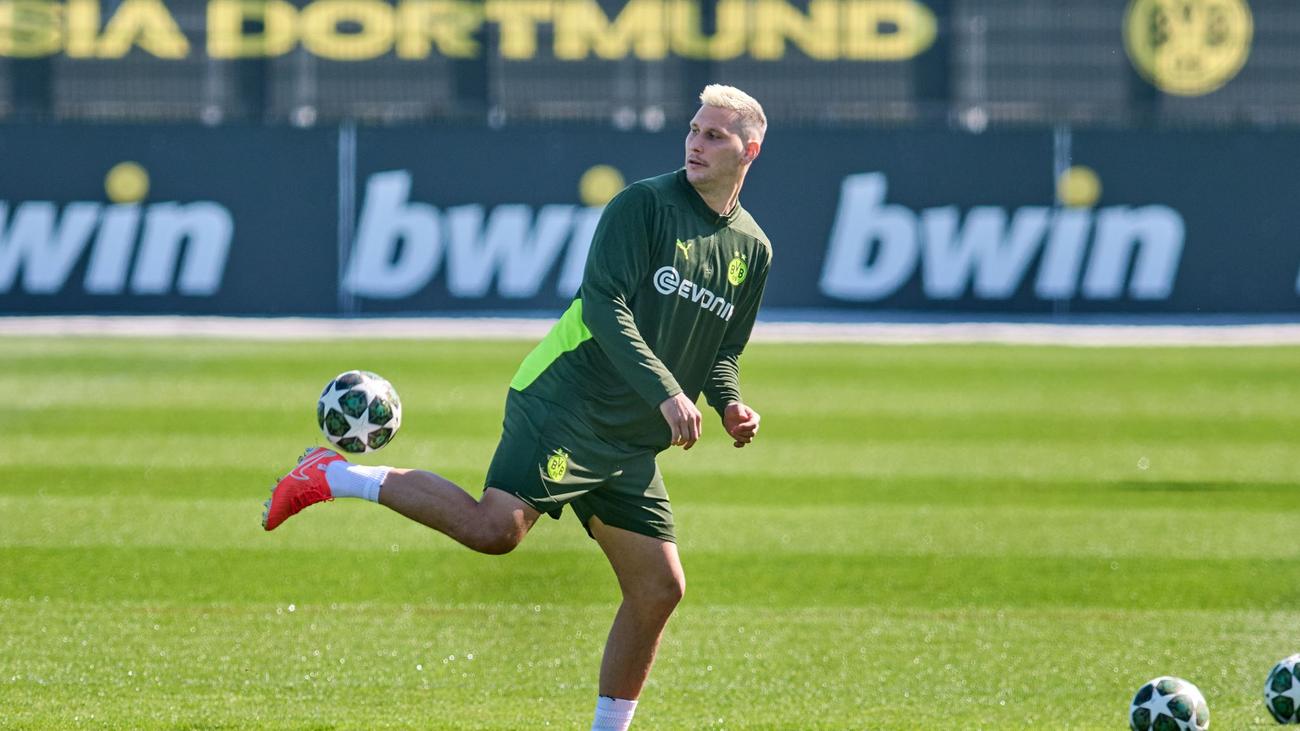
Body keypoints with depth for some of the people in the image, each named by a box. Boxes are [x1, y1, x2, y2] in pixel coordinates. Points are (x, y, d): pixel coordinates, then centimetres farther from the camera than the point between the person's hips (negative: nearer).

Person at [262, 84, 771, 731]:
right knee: (495, 528, -26)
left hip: (631, 447, 7)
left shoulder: (753, 250, 14)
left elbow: (724, 352, 26)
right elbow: (603, 303, -16)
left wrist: (730, 406, 4)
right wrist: (666, 392, -25)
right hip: (564, 404, -7)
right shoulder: (645, 205, -6)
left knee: (659, 589, 3)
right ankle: (335, 477, -10)